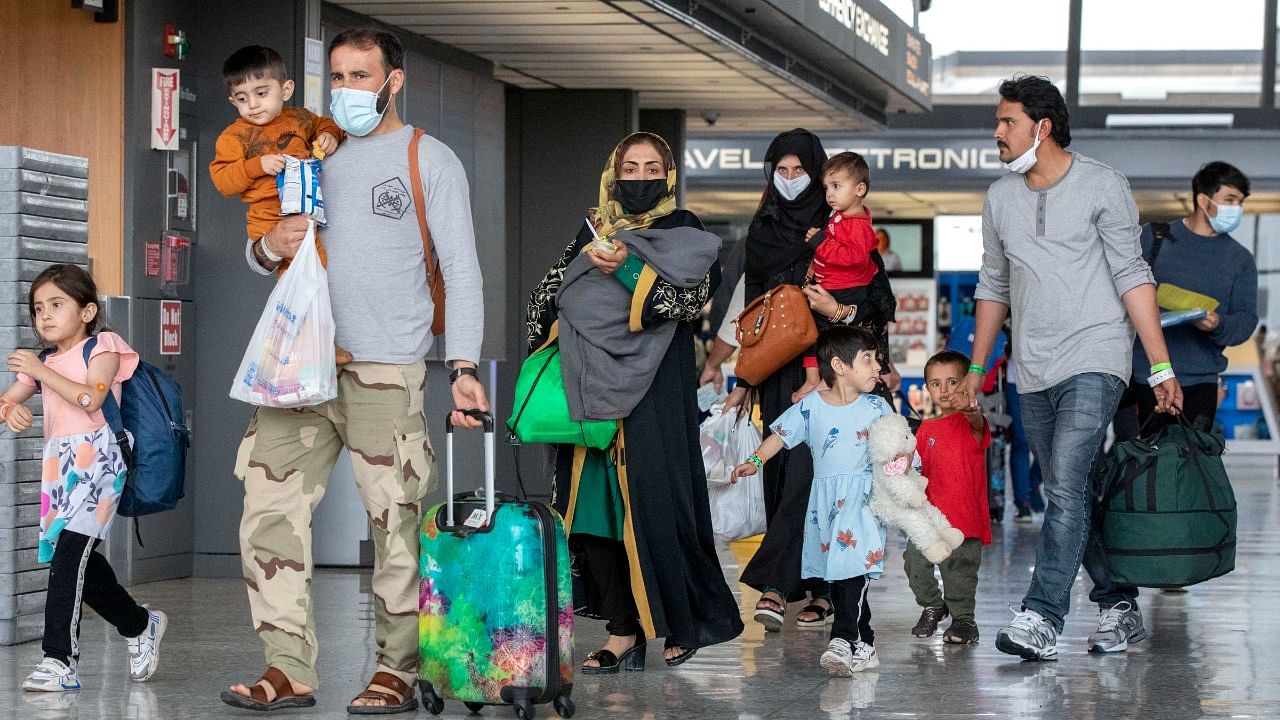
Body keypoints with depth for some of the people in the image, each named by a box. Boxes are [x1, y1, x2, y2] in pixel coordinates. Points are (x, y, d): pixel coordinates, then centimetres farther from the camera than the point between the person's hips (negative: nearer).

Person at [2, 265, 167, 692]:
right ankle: (141, 626, 28)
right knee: (80, 561, 7)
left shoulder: (101, 347, 3)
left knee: (69, 552, -19)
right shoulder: (43, 363, 22)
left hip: (95, 460, -8)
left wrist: (42, 372, -16)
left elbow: (92, 399, -13)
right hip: (58, 465, 8)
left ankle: (60, 660, -24)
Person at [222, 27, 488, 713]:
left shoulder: (430, 160, 5)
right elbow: (258, 256, 21)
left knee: (395, 527, -5)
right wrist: (269, 245, -4)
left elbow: (461, 269, -1)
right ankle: (289, 669, 3)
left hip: (386, 371, -5)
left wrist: (463, 367, -12)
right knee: (269, 514, -2)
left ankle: (398, 671, 3)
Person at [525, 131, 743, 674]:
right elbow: (550, 305, 21)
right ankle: (623, 631, 1)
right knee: (592, 502, -2)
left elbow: (692, 300, -10)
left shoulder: (682, 234, 6)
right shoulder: (592, 232, 17)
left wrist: (628, 268, -17)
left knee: (652, 501, -8)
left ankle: (683, 623, 5)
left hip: (652, 392, -4)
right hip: (592, 387, 4)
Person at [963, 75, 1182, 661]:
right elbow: (993, 287, 22)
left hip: (1093, 360, -6)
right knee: (1071, 495, 9)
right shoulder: (1000, 198, 12)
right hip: (1032, 371, 6)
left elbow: (1132, 278, -4)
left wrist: (1161, 368, -8)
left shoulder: (1102, 186, -3)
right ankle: (1118, 606, 22)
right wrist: (977, 366, 21)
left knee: (1066, 488, -18)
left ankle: (1041, 621, -24)